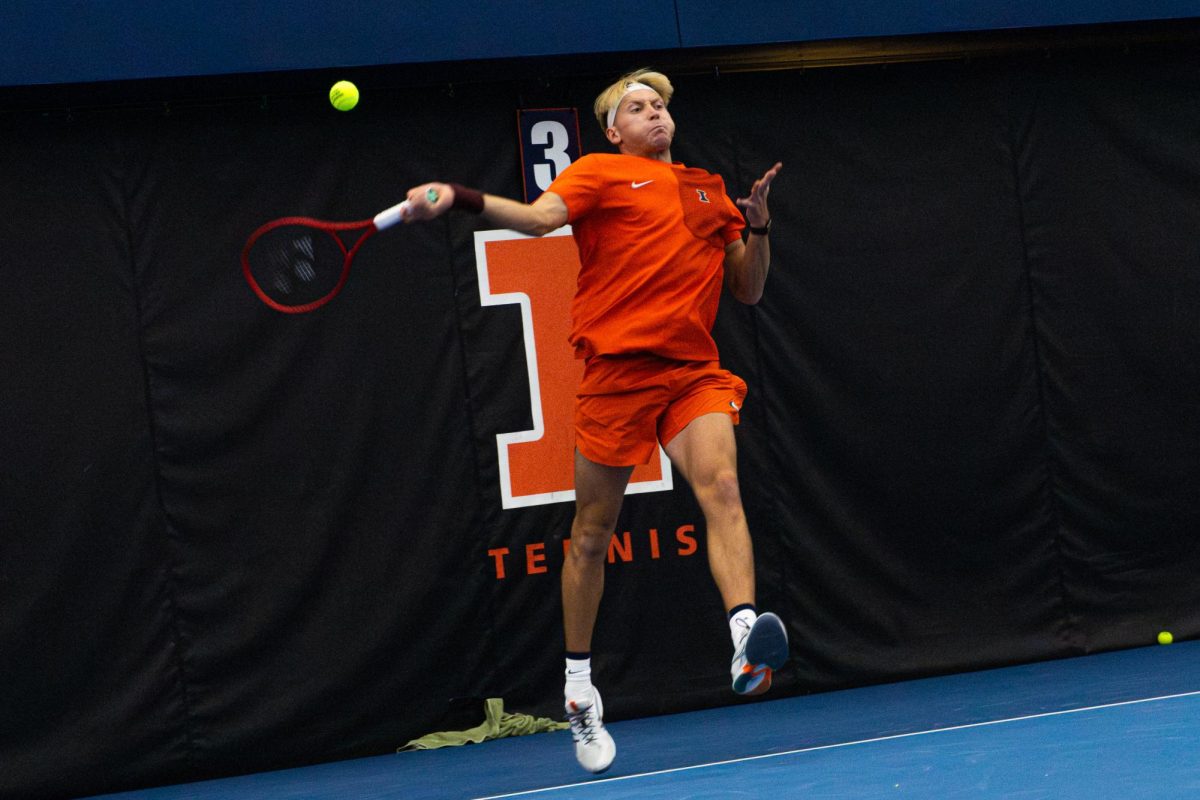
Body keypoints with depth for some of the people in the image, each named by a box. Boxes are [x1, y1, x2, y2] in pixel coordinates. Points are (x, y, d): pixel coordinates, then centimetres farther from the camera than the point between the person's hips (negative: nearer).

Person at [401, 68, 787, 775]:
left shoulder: (710, 192, 20)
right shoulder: (601, 172, 8)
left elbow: (748, 289, 22)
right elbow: (538, 217, -12)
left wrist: (758, 225, 4)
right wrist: (458, 197, -29)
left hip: (694, 370, 2)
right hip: (617, 365, -2)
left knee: (721, 485, -24)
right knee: (593, 529, 6)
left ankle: (748, 638, -40)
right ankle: (579, 685, 21)